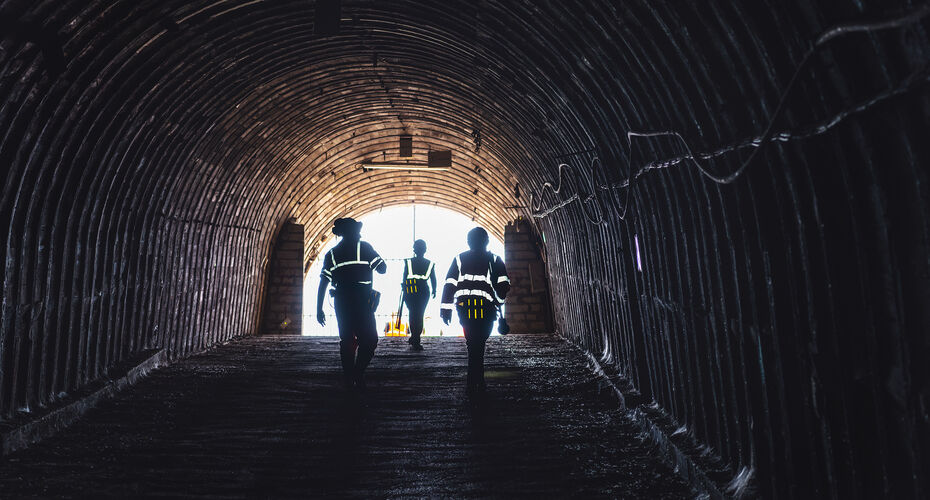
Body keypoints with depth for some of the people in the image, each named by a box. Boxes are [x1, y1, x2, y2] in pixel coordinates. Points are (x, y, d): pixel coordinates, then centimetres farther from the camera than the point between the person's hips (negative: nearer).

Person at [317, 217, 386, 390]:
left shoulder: (331, 254, 12)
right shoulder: (364, 247, 0)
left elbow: (323, 284, 8)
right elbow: (383, 269, 2)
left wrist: (319, 309, 11)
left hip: (341, 303, 5)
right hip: (362, 301, -4)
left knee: (346, 340, 10)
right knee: (369, 339, 1)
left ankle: (349, 379, 11)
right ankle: (358, 373, -14)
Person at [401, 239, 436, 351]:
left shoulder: (408, 262, -4)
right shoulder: (429, 264, 0)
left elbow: (404, 278, -4)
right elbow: (433, 280, 4)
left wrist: (404, 291, 5)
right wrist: (434, 291, 18)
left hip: (410, 293, -1)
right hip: (424, 293, 1)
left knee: (413, 315, 11)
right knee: (419, 315, 10)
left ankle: (415, 339, 8)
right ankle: (415, 339, 10)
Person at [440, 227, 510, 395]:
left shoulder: (460, 259, 12)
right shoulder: (494, 260, 9)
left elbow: (449, 284, 6)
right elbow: (504, 285, -1)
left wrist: (446, 308, 7)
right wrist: (498, 301, 15)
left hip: (464, 307, 2)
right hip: (485, 307, -2)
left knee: (474, 344, 12)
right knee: (478, 345, 5)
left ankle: (478, 380, 11)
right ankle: (473, 383, 1)